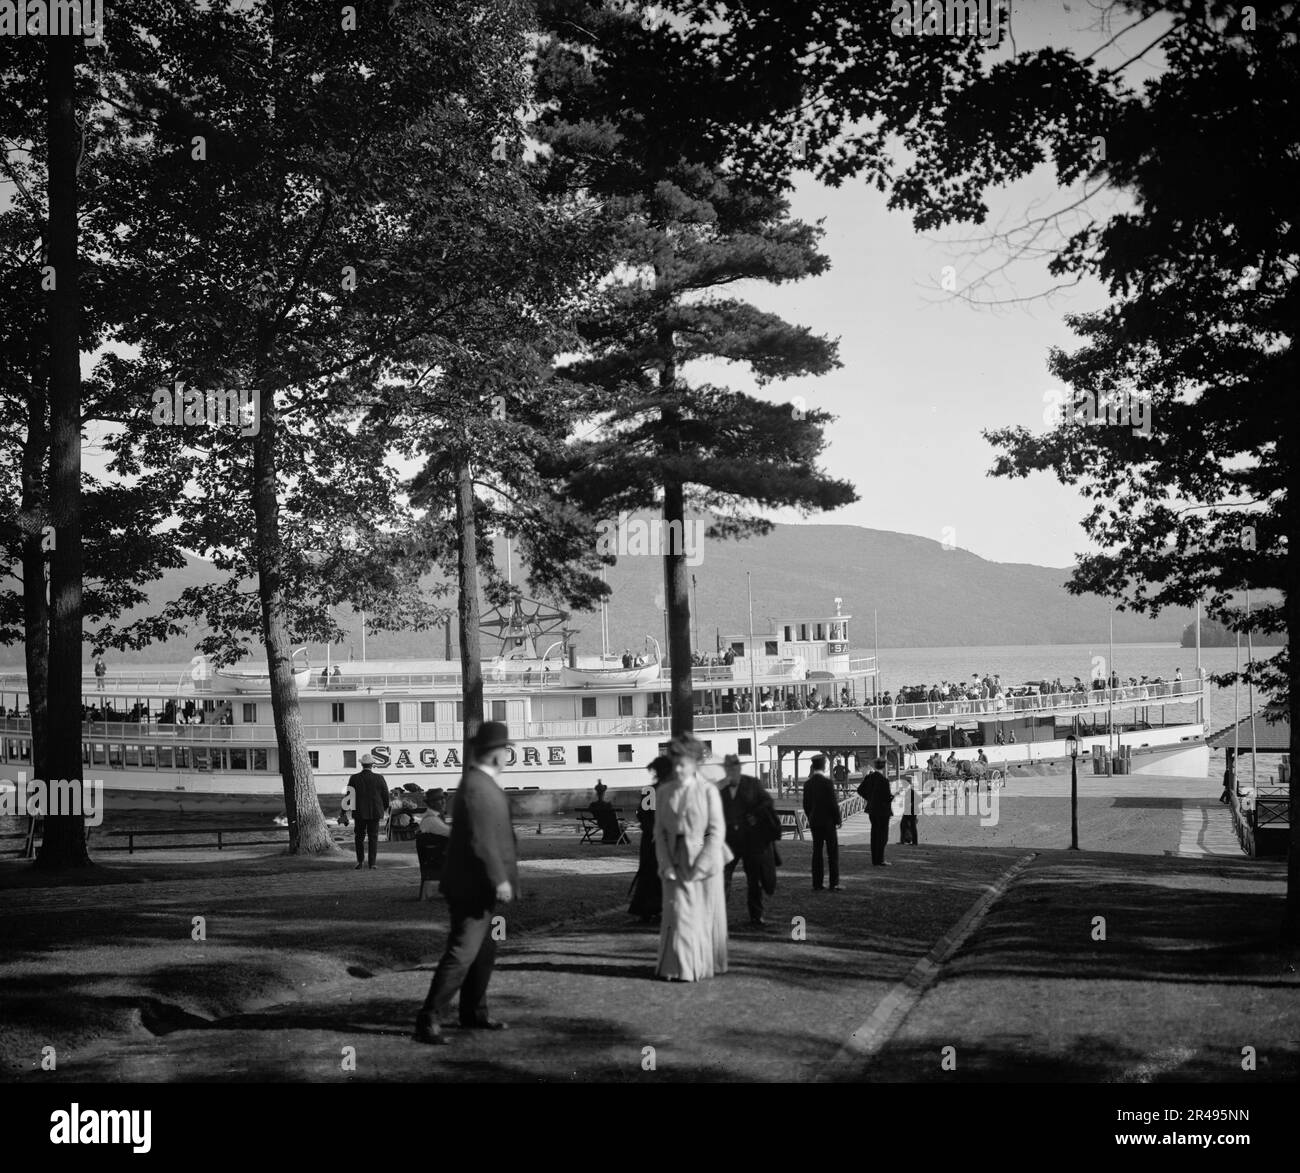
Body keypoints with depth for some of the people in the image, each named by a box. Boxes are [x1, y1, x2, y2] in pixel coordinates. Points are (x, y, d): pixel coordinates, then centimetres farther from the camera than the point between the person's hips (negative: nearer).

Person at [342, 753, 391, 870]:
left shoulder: (354, 778, -7)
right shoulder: (379, 778, -7)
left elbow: (348, 796, -4)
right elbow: (386, 795, -1)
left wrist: (344, 812, 3)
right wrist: (386, 807, 18)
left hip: (359, 812, 0)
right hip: (375, 812, 0)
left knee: (360, 836, 16)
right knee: (373, 837, 7)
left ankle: (360, 862, 14)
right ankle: (372, 864, 3)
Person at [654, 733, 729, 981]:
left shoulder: (708, 791, -5)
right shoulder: (665, 792, 5)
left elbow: (717, 831, -7)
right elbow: (659, 831, 5)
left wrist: (700, 865, -14)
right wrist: (666, 865, -6)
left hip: (705, 859, -2)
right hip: (676, 861, 2)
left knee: (706, 914, 5)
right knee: (677, 912, -3)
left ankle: (708, 964, 18)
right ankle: (679, 967, 5)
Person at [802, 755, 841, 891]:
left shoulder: (807, 783, 4)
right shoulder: (827, 782, -15)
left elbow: (806, 804, 8)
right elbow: (833, 803, -15)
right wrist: (838, 819, -3)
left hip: (814, 822, 6)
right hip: (827, 821, -6)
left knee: (816, 852, 8)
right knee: (833, 852, 1)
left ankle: (817, 884, 8)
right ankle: (834, 884, -1)